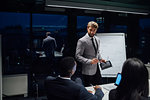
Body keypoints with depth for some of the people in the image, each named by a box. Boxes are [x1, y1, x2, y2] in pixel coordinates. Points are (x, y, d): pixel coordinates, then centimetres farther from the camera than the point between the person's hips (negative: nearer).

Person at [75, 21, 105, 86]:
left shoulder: (97, 40, 9)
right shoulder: (82, 41, -13)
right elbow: (78, 56, -16)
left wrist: (100, 59, 3)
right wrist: (90, 61, -26)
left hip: (96, 69, 7)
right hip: (88, 71, -6)